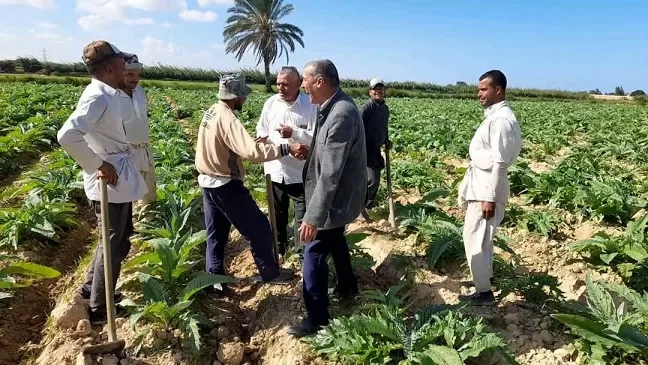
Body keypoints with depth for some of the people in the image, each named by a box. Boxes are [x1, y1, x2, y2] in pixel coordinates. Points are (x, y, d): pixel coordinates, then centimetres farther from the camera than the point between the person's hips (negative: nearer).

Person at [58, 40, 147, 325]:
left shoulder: (105, 94, 9)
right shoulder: (97, 97, -21)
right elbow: (67, 135, -33)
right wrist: (98, 165, -24)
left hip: (120, 181, 10)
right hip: (110, 184, -10)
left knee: (119, 240, 23)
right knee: (113, 246, 4)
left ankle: (91, 288, 39)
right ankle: (99, 309, 21)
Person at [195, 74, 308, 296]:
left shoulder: (211, 112, 5)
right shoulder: (227, 119, -24)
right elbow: (251, 152, -36)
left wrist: (256, 142, 13)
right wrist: (286, 148, -36)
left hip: (207, 182, 9)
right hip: (225, 185, -9)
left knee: (215, 235, 17)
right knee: (259, 229, 7)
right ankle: (270, 273, 22)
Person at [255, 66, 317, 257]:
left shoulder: (311, 105, -12)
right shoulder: (270, 103, 0)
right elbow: (262, 129, 9)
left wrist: (294, 133, -29)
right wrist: (262, 138, -13)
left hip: (300, 172, -4)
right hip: (275, 169, 4)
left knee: (303, 214, 7)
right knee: (277, 213, 21)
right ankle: (279, 246, 41)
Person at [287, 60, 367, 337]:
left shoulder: (341, 115, -29)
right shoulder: (335, 106, 2)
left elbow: (331, 174, -31)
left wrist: (313, 217, -30)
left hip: (335, 200, -10)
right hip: (337, 197, 10)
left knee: (314, 254, 1)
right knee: (335, 242, 28)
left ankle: (317, 319, 16)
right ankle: (347, 286, 50)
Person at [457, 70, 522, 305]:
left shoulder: (501, 119, -20)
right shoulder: (495, 115, 10)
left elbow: (499, 162, -23)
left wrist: (491, 198, -22)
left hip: (487, 187, -10)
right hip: (481, 183, 10)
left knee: (474, 238, -2)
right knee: (482, 236, 22)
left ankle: (484, 292, 9)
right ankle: (485, 274, 39)